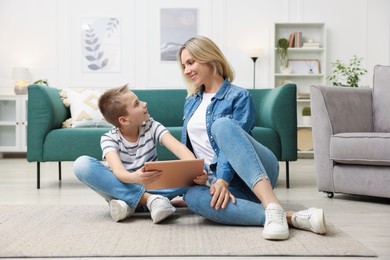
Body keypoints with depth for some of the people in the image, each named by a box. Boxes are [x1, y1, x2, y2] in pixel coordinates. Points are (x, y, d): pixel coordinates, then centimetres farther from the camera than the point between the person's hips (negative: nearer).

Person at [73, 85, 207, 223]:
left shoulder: (151, 126, -7)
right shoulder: (109, 139, -12)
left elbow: (179, 148, -22)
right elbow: (118, 171, -31)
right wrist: (134, 178, -55)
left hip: (152, 186, 1)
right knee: (82, 164, -28)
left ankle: (130, 202, -27)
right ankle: (149, 199, -30)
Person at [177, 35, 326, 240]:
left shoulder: (238, 96, 0)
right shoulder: (191, 103, 20)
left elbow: (232, 144, -13)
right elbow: (185, 148, 21)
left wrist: (222, 180, -25)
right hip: (216, 180, 4)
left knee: (222, 124, -34)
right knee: (192, 196, -34)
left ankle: (273, 206, -48)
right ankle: (290, 217, -40)